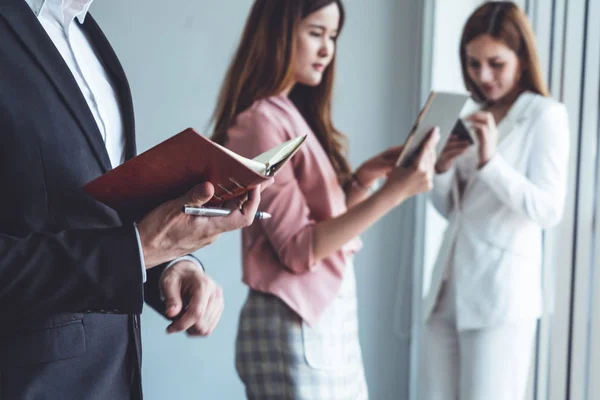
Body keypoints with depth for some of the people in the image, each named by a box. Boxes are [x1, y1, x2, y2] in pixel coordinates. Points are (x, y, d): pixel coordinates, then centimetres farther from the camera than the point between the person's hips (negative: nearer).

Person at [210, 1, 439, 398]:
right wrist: (394, 191, -22)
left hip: (333, 314, 8)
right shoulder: (261, 120, -13)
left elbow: (328, 216, 11)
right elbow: (298, 248, -18)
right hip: (295, 325, -8)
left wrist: (367, 174, -3)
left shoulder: (297, 113, 12)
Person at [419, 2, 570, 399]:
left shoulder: (546, 115, -4)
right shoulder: (475, 115, 15)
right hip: (449, 288, 7)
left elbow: (548, 210, -13)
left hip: (501, 293, -6)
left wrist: (490, 160, -24)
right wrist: (442, 168, -3)